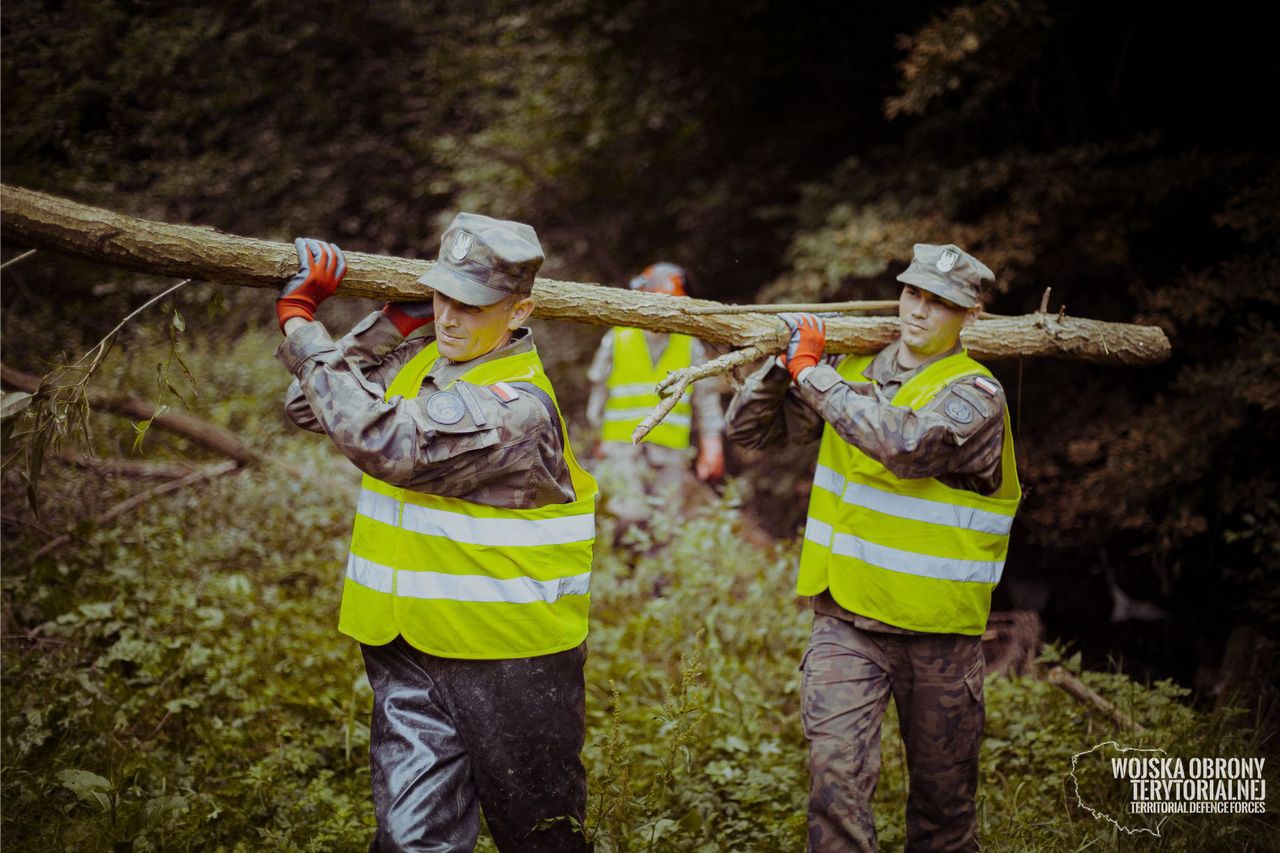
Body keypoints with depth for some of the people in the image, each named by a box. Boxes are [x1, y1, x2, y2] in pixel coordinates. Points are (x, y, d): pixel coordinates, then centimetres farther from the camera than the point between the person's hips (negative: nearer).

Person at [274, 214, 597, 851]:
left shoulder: (517, 405, -20)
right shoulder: (420, 363, 6)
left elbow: (382, 440, -28)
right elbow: (311, 406, 10)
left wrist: (299, 322, -19)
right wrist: (394, 323, -1)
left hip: (508, 661, -6)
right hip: (409, 652, 6)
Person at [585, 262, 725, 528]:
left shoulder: (691, 346, 7)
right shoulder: (617, 340, 6)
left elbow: (707, 397, 9)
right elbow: (599, 393, 15)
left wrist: (712, 446, 2)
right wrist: (600, 438, 18)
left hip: (671, 449, 1)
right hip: (623, 445, -1)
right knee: (630, 518, -14)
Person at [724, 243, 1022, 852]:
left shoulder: (974, 396, -10)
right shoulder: (853, 370, 5)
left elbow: (905, 443, -31)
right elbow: (750, 429, 8)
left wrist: (813, 373, -22)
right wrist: (783, 363, -10)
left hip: (937, 630, -2)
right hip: (846, 618, 3)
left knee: (943, 789, 11)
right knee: (836, 769, -13)